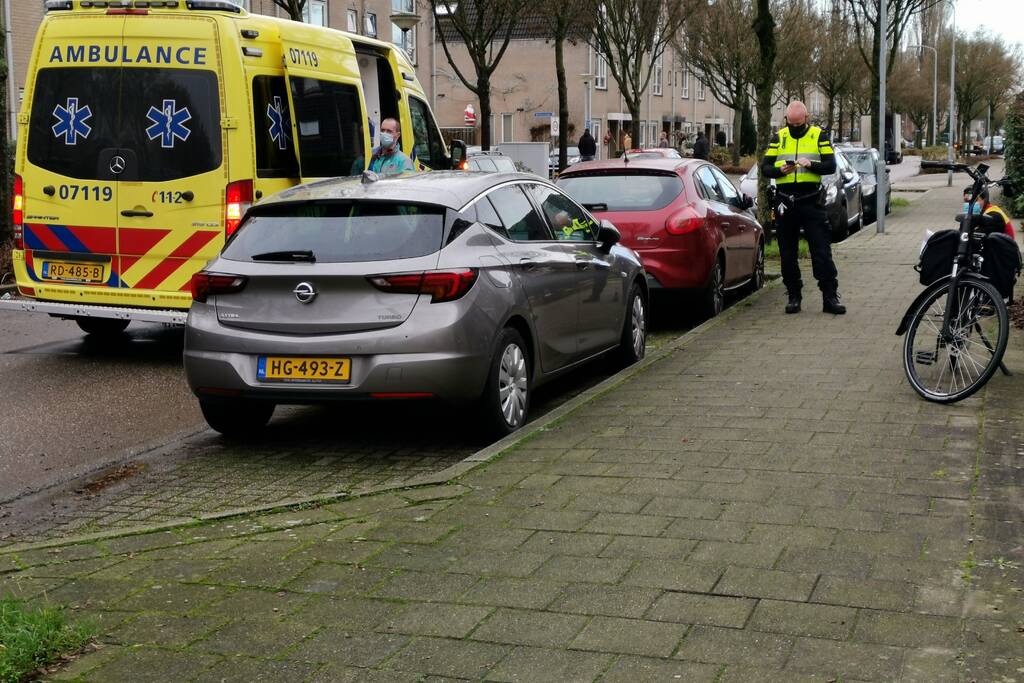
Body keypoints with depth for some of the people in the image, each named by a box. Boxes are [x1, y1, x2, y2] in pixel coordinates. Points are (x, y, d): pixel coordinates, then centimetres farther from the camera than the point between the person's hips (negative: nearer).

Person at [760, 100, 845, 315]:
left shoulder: (819, 136, 4)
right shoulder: (778, 138, 9)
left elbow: (831, 166, -3)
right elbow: (765, 167, 4)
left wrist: (811, 164, -21)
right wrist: (780, 170, -17)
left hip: (812, 202, -2)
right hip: (785, 203, 2)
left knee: (822, 252, -5)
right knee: (787, 254, 7)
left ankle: (830, 297, -2)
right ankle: (794, 297, 16)